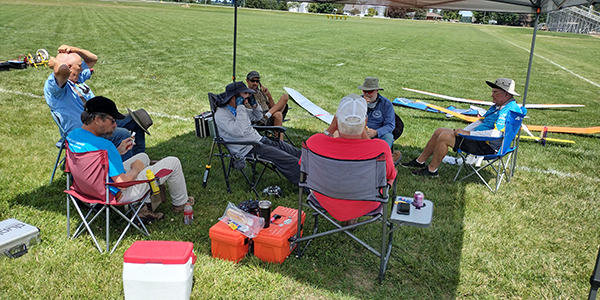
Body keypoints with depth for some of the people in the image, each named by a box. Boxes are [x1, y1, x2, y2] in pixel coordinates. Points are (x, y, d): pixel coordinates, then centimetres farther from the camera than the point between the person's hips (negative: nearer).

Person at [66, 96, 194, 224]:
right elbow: (123, 183, -29)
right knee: (173, 162, 1)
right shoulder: (103, 146, -33)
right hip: (119, 195, -9)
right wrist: (135, 169, -9)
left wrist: (118, 151, 7)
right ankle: (180, 202, 27)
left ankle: (144, 208, 27)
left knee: (143, 156, 30)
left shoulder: (72, 135, -4)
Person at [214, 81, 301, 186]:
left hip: (259, 139, 9)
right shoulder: (221, 114, -14)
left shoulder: (241, 109, 9)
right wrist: (240, 108, -23)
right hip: (248, 148, -9)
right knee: (286, 159, -21)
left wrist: (255, 105, 5)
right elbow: (238, 131, -29)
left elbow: (258, 117, 26)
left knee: (296, 153, -3)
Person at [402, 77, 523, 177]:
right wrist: (461, 131, 8)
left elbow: (495, 134, -30)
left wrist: (468, 133, -24)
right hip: (480, 139, 10)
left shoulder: (509, 110, -19)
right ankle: (420, 161, 16)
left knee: (444, 137, -19)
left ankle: (432, 170, -3)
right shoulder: (497, 106, 14)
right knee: (439, 131, 7)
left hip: (486, 146, -10)